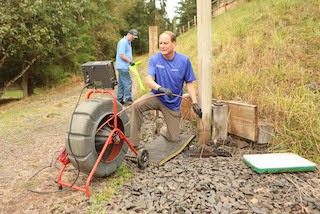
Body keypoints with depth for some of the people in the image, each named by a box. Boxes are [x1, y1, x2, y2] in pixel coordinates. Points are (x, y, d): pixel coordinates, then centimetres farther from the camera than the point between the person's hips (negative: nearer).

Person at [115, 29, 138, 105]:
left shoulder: (128, 42, 20)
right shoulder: (123, 42, -13)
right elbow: (121, 55, -20)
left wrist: (131, 62, 13)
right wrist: (130, 61, -17)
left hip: (123, 67, 10)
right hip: (122, 67, -10)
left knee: (121, 84, 11)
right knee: (128, 83, -8)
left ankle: (119, 100, 17)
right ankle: (128, 100, -2)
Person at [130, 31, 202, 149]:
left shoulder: (184, 60, -8)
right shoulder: (154, 59, -9)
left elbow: (190, 83, -3)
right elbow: (148, 79, -21)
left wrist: (195, 102, -15)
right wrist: (161, 88, -42)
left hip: (173, 102, 1)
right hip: (156, 96, 0)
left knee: (174, 138, 1)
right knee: (136, 105, -32)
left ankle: (167, 131, 39)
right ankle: (134, 143, -19)